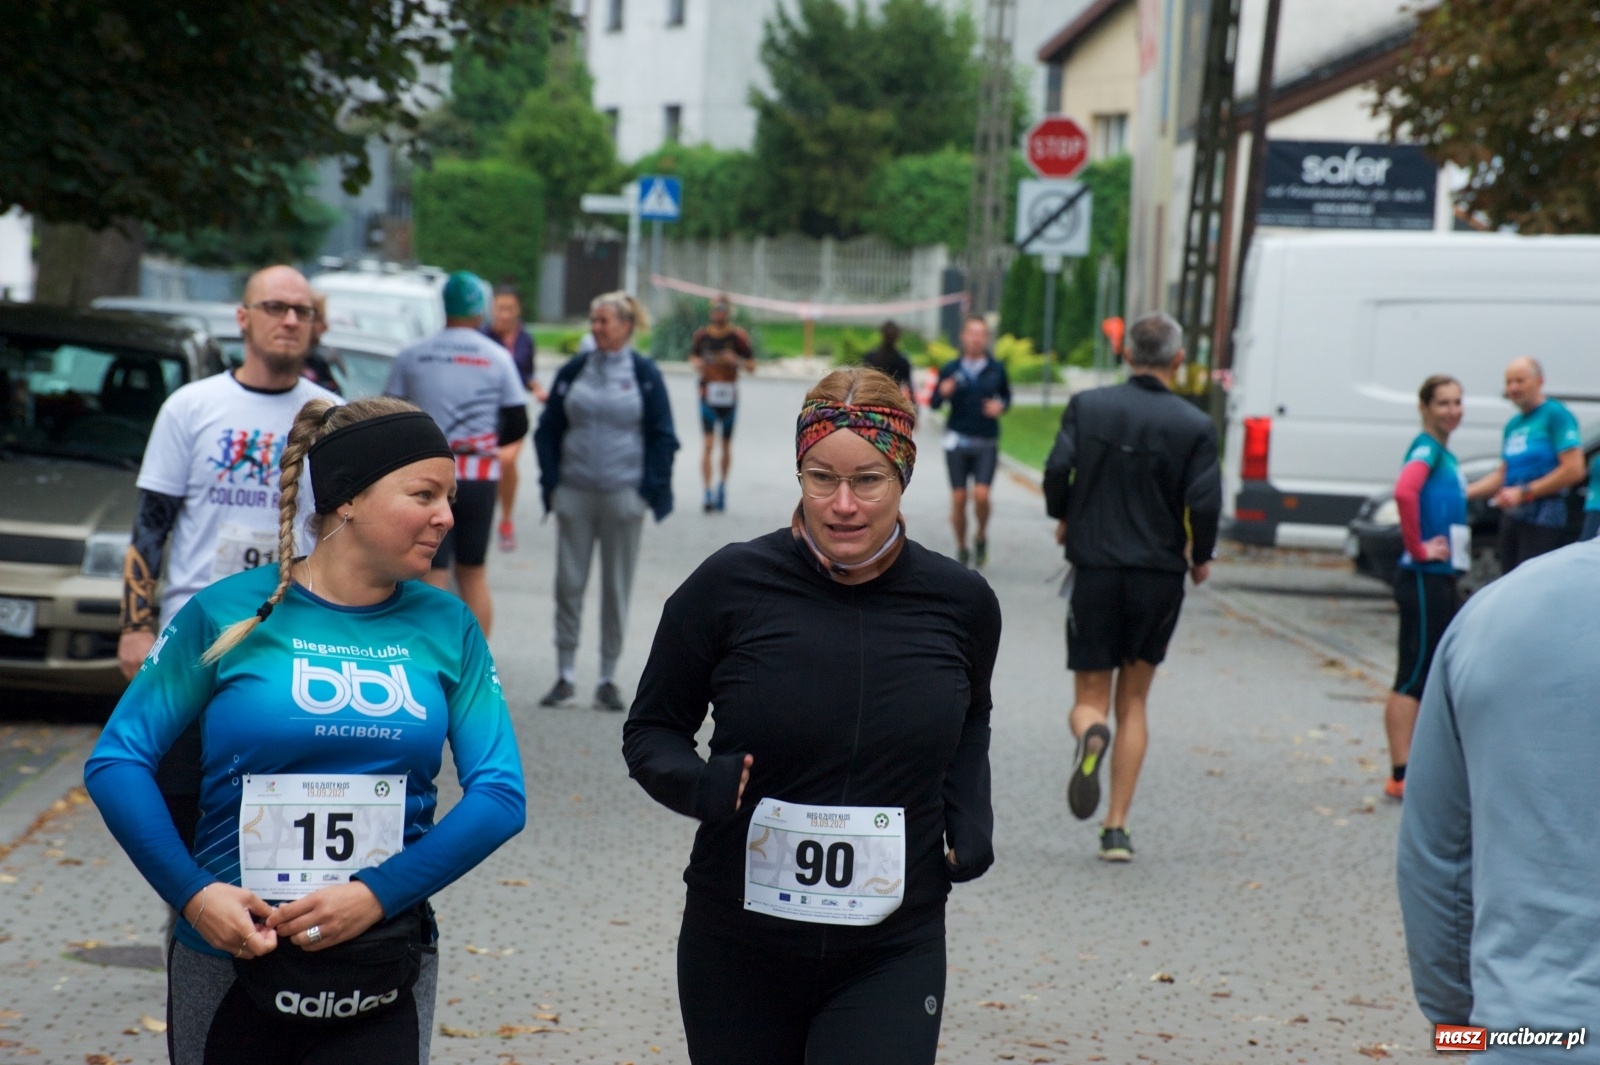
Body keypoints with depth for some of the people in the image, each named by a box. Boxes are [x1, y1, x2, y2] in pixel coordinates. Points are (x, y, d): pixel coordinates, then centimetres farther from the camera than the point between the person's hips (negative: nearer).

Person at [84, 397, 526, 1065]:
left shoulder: (447, 627, 2)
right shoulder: (231, 611, -3)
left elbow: (500, 795, -3)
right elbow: (117, 761, -4)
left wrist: (378, 894, -15)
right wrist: (192, 894, -15)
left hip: (383, 974, 1)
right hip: (228, 953, -1)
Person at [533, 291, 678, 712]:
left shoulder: (645, 375, 0)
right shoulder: (574, 371, 6)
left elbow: (662, 437, 2)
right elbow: (548, 428, 11)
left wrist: (650, 490, -5)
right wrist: (552, 481, 1)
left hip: (623, 496, -2)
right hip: (574, 495, 2)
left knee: (616, 587, 4)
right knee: (569, 583, 2)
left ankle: (608, 679, 11)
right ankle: (566, 674, 11)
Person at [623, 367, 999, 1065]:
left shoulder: (960, 605, -2)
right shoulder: (730, 587, -9)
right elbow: (650, 729, 2)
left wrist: (971, 819, 4)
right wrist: (700, 785, -18)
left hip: (893, 955, 0)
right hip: (739, 950, 0)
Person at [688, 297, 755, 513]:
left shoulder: (738, 337, -4)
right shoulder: (702, 335, 2)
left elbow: (751, 367, -1)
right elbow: (693, 356, 18)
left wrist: (736, 360, -21)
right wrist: (696, 364, -5)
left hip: (729, 396, 0)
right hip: (708, 396, 0)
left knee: (726, 446, 12)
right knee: (708, 444, -11)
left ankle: (722, 486, 31)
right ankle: (708, 493, -14)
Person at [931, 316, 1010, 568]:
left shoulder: (996, 369, 1)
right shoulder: (951, 369, 0)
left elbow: (1007, 396, 13)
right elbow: (935, 403, 3)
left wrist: (1001, 406, -9)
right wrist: (943, 393, -19)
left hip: (986, 443, -1)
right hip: (957, 440, 1)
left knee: (981, 495, -13)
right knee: (958, 498, 2)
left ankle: (981, 538, 13)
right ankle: (961, 549, 17)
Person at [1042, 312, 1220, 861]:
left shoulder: (1087, 406, -2)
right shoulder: (1194, 426, -5)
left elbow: (1057, 469, -10)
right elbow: (1204, 502, -11)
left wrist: (1063, 519, 10)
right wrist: (1201, 558, 8)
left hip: (1095, 569, 0)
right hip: (1160, 575, 0)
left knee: (1090, 696, 10)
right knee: (1133, 703, 14)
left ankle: (1091, 733, -29)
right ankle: (1116, 828, 9)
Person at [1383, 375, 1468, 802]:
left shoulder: (1445, 454, 15)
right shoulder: (1426, 448, -13)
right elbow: (1404, 492, -32)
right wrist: (1419, 549, -24)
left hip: (1443, 577, 10)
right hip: (1423, 577, -10)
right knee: (1414, 675, -7)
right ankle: (1401, 776, -6)